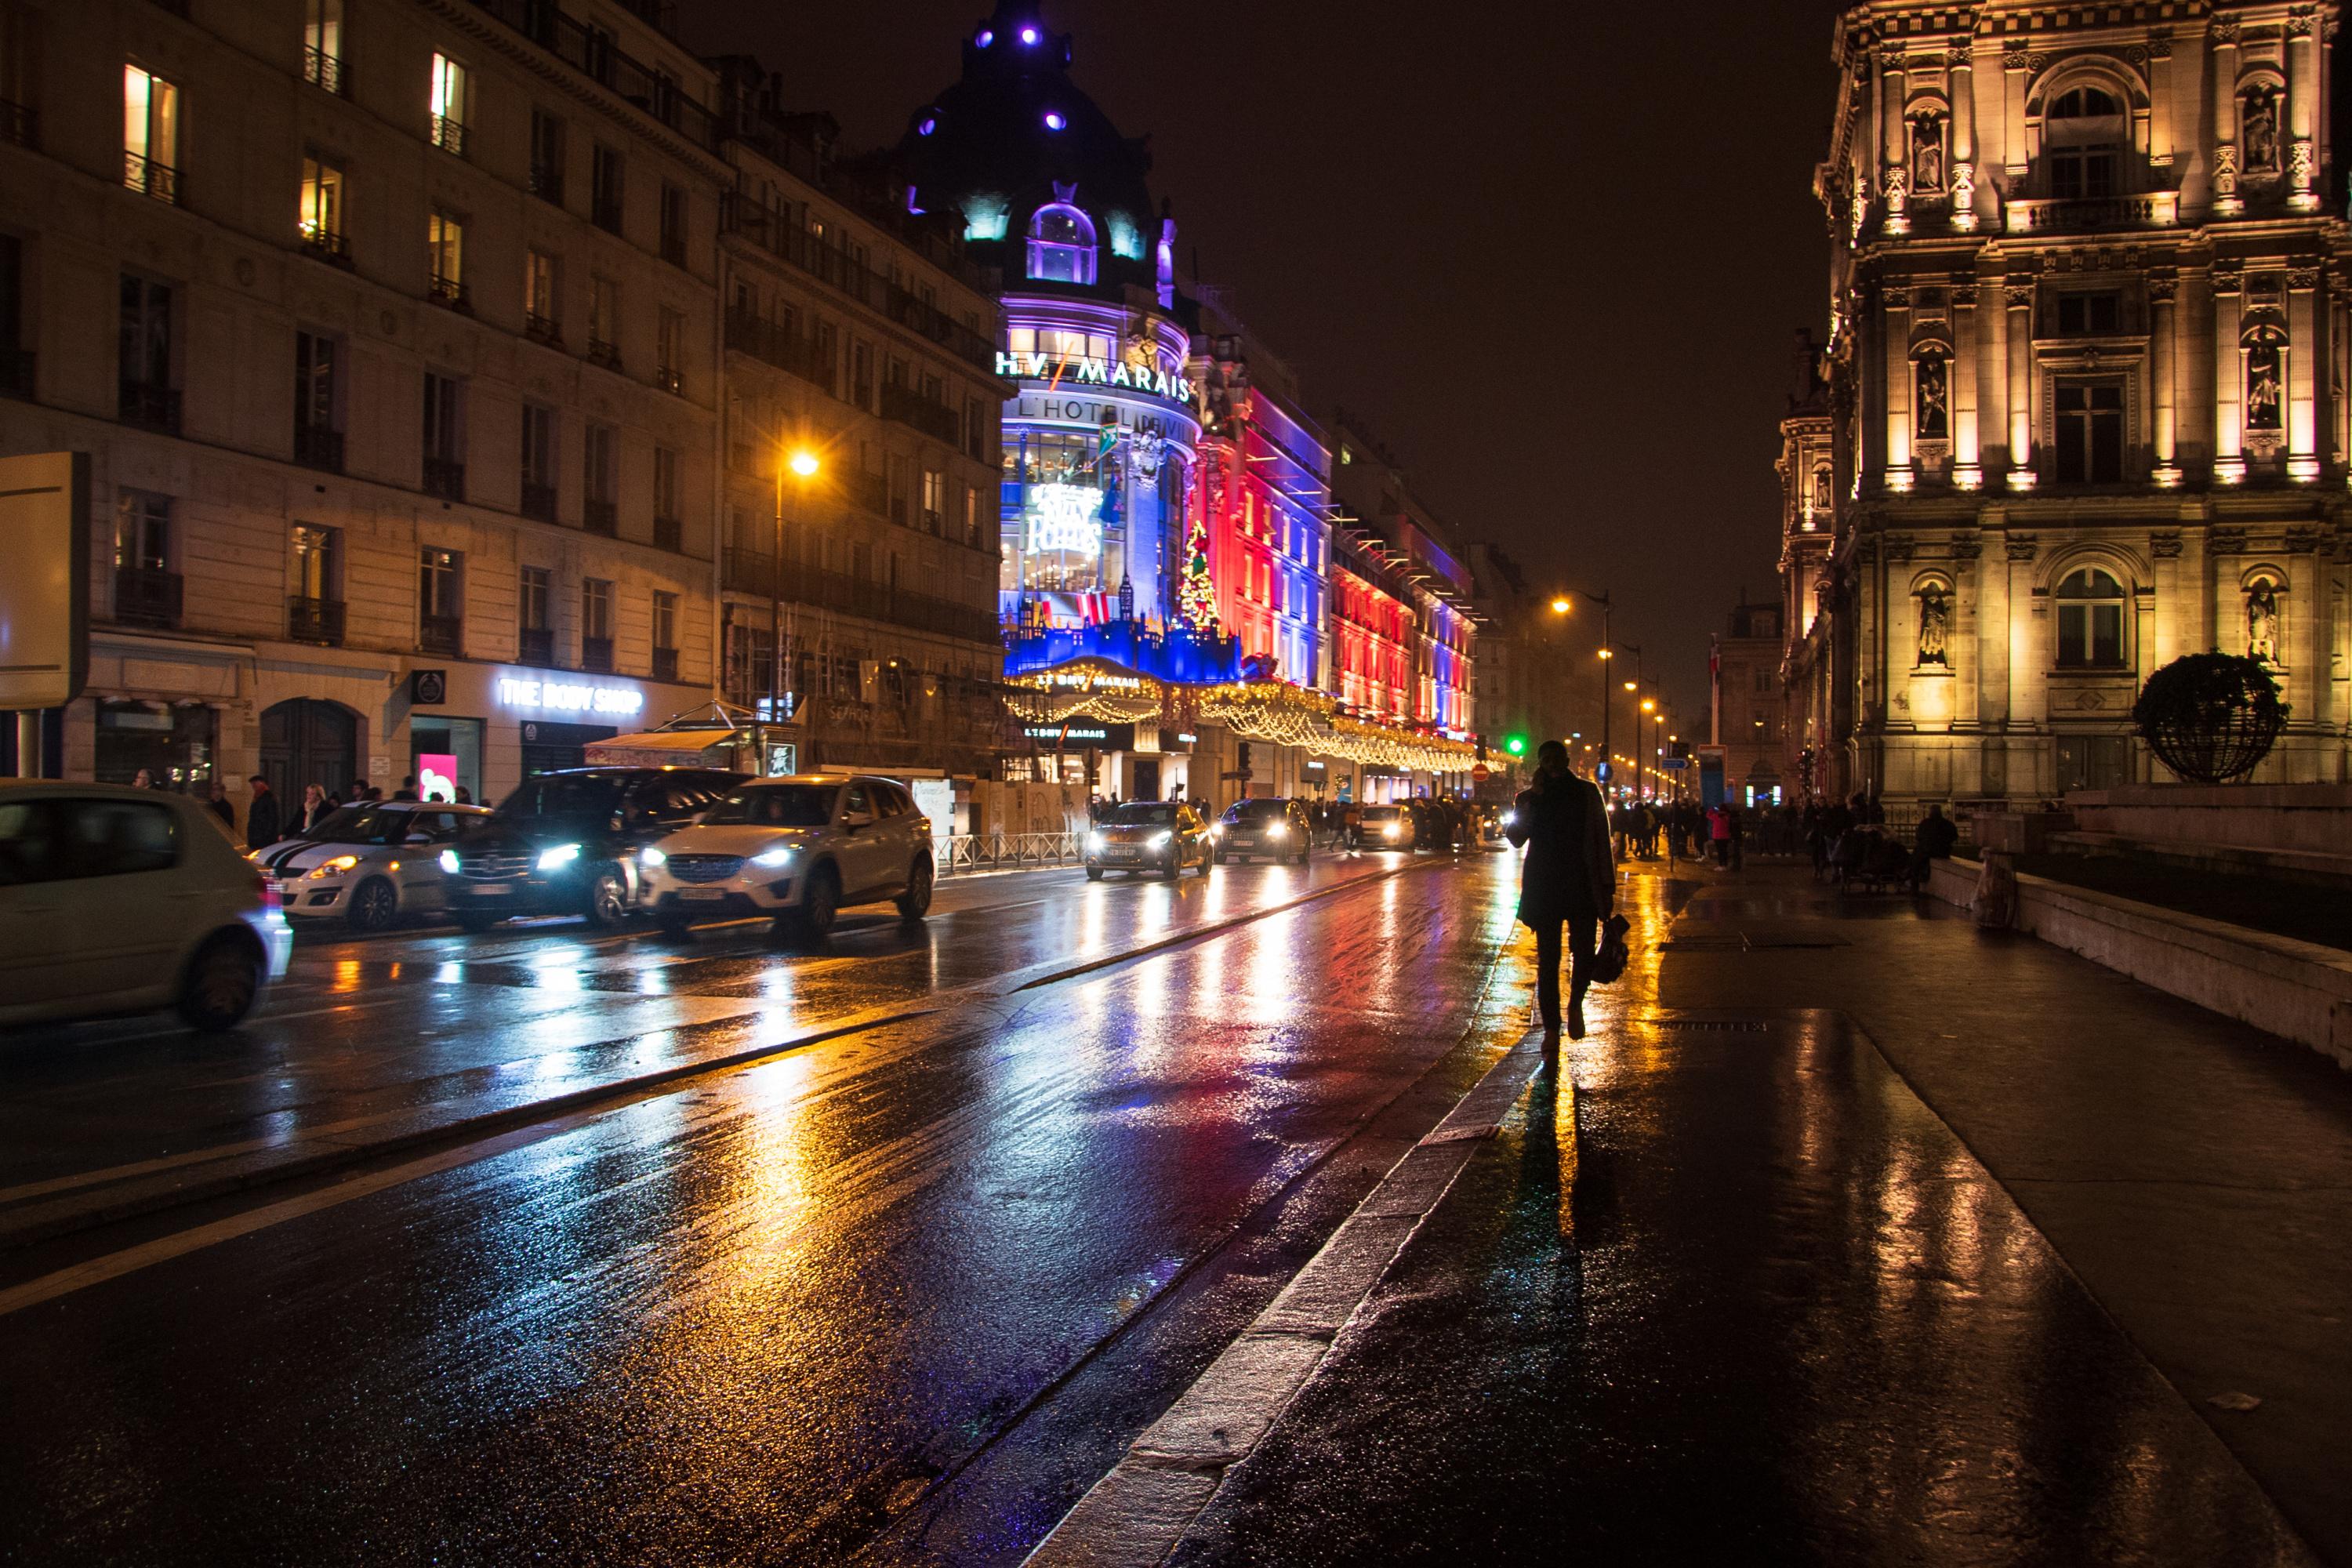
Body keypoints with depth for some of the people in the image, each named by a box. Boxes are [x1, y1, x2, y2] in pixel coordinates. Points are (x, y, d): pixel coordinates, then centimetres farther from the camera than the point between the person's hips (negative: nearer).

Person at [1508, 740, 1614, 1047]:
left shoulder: (1587, 793, 5)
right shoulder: (1528, 798, 5)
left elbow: (1601, 840, 5)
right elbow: (1517, 838, -9)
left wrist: (1607, 885, 1)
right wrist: (1533, 797, -14)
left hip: (1583, 886, 0)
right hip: (1544, 889, 0)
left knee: (1584, 954, -5)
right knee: (1548, 961, 0)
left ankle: (1575, 1004, 25)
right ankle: (1551, 1028, 8)